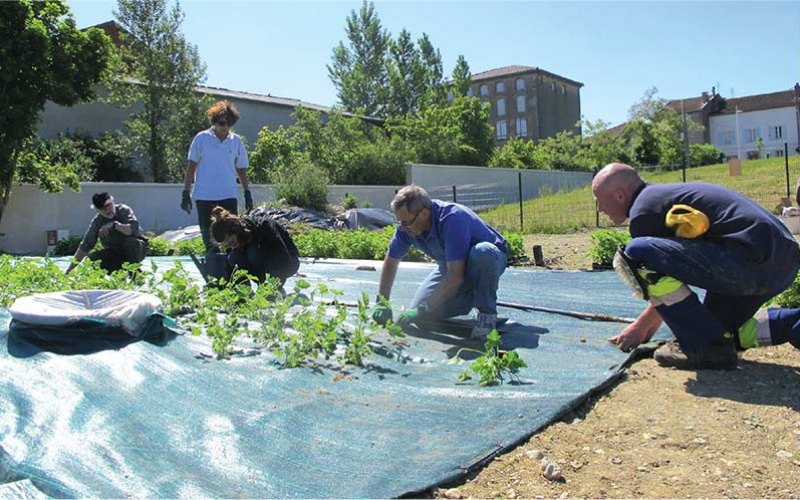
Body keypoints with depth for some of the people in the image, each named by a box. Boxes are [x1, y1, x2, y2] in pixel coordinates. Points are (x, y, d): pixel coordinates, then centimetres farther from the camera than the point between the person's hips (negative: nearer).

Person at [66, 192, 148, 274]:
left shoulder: (123, 210, -16)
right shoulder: (97, 222, -8)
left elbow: (134, 229, -32)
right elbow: (84, 247, -6)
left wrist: (114, 224, -38)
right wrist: (69, 271, -9)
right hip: (114, 253, 4)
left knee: (131, 242, -36)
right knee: (90, 260, -18)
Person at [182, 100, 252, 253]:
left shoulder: (236, 141, 4)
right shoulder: (201, 138, -1)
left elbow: (241, 170, 12)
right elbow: (191, 167, 1)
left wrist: (247, 194, 10)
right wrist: (186, 193, -2)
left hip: (229, 196, 1)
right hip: (204, 196, -1)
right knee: (208, 234, 7)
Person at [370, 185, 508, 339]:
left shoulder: (453, 219, -36)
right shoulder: (407, 225, -15)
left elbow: (455, 276, -40)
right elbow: (391, 262, -1)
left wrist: (421, 310, -38)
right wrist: (382, 302, -9)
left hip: (490, 257, -6)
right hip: (451, 266, 7)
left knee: (482, 253, -42)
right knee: (420, 314, -6)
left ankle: (487, 312, -19)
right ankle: (471, 297, 16)